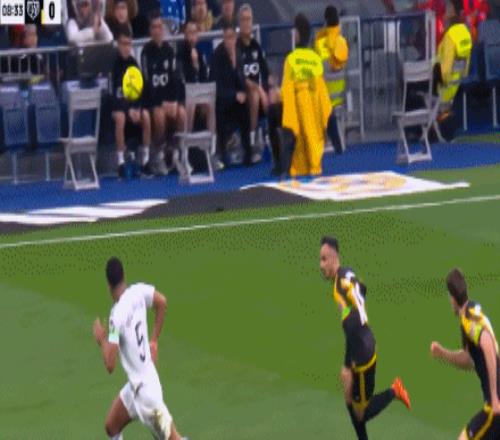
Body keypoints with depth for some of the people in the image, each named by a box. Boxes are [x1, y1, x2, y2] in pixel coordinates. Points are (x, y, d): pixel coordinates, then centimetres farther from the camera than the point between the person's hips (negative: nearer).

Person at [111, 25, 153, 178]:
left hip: (133, 103, 4)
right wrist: (128, 109, -21)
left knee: (146, 116, -25)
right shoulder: (113, 63, -8)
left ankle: (145, 159, -19)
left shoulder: (133, 63, 4)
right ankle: (120, 161, -31)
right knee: (120, 117, -35)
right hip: (117, 104, -4)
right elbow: (111, 92, -12)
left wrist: (137, 108, -13)